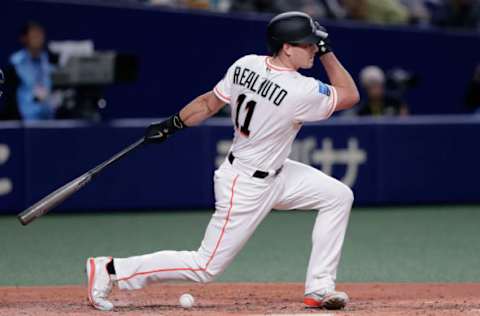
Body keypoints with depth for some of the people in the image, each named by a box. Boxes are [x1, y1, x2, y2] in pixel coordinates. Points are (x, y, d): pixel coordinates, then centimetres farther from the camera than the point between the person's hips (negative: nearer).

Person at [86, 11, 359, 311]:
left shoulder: (245, 65, -7)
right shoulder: (300, 91, -28)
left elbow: (209, 103, 3)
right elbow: (350, 96, -13)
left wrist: (172, 125, 14)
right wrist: (328, 52, -11)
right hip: (246, 188, -9)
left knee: (339, 196, 7)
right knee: (206, 267, 0)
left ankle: (319, 287, 10)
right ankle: (111, 269, 6)